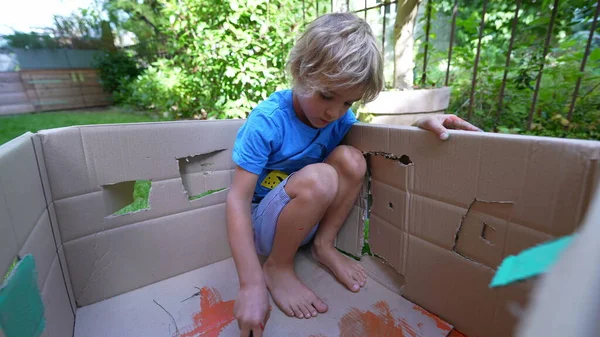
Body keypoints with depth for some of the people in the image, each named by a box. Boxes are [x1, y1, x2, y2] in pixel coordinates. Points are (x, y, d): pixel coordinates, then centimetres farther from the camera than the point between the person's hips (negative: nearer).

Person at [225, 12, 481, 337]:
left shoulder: (339, 117, -8)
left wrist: (421, 124, -16)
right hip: (261, 221, -4)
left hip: (308, 217, 5)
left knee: (350, 158, -19)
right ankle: (277, 268, -10)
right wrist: (251, 285, -32)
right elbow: (238, 199, -26)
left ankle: (324, 245, -3)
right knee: (318, 178, -34)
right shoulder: (266, 121, -25)